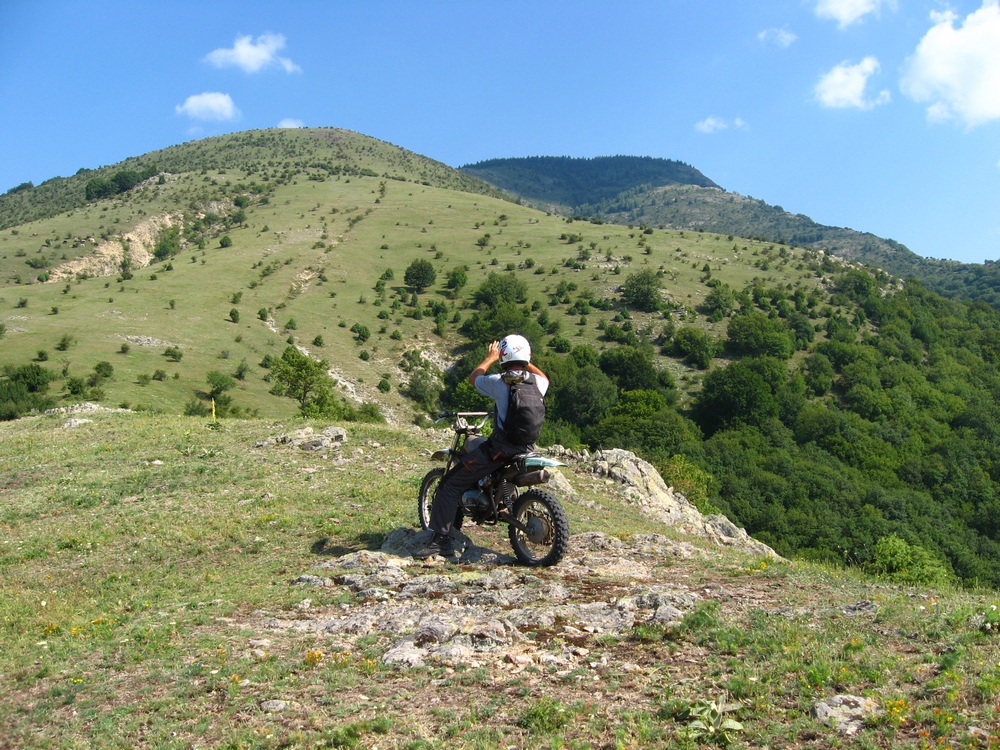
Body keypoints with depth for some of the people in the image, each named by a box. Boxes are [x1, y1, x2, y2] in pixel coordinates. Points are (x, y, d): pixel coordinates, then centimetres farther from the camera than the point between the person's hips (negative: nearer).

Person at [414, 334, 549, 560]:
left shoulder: (498, 382, -11)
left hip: (499, 449, -6)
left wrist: (490, 357, 26)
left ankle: (441, 539, -9)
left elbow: (473, 378, 12)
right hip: (527, 448, 6)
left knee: (451, 485, 0)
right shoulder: (537, 381, 1)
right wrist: (526, 363, 33)